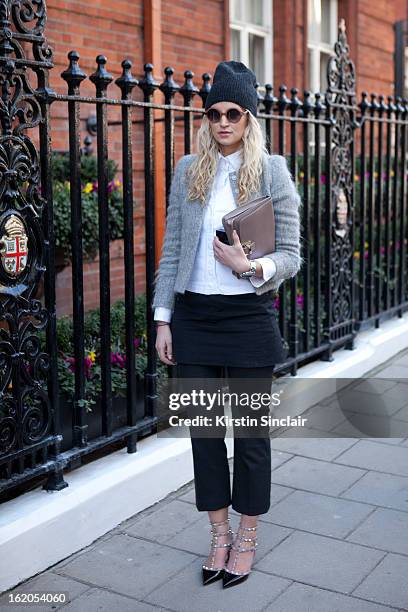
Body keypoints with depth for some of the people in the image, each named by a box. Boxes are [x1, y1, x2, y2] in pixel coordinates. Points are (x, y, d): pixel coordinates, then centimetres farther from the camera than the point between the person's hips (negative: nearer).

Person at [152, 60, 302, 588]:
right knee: (204, 427, 11)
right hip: (194, 317, 3)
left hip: (248, 317, -3)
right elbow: (171, 251, 8)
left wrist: (252, 267, -23)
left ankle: (247, 538, 26)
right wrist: (163, 318, 3)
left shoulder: (271, 172, -1)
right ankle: (219, 534, 29)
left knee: (250, 431, 8)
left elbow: (291, 255, -2)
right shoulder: (187, 170, 7)